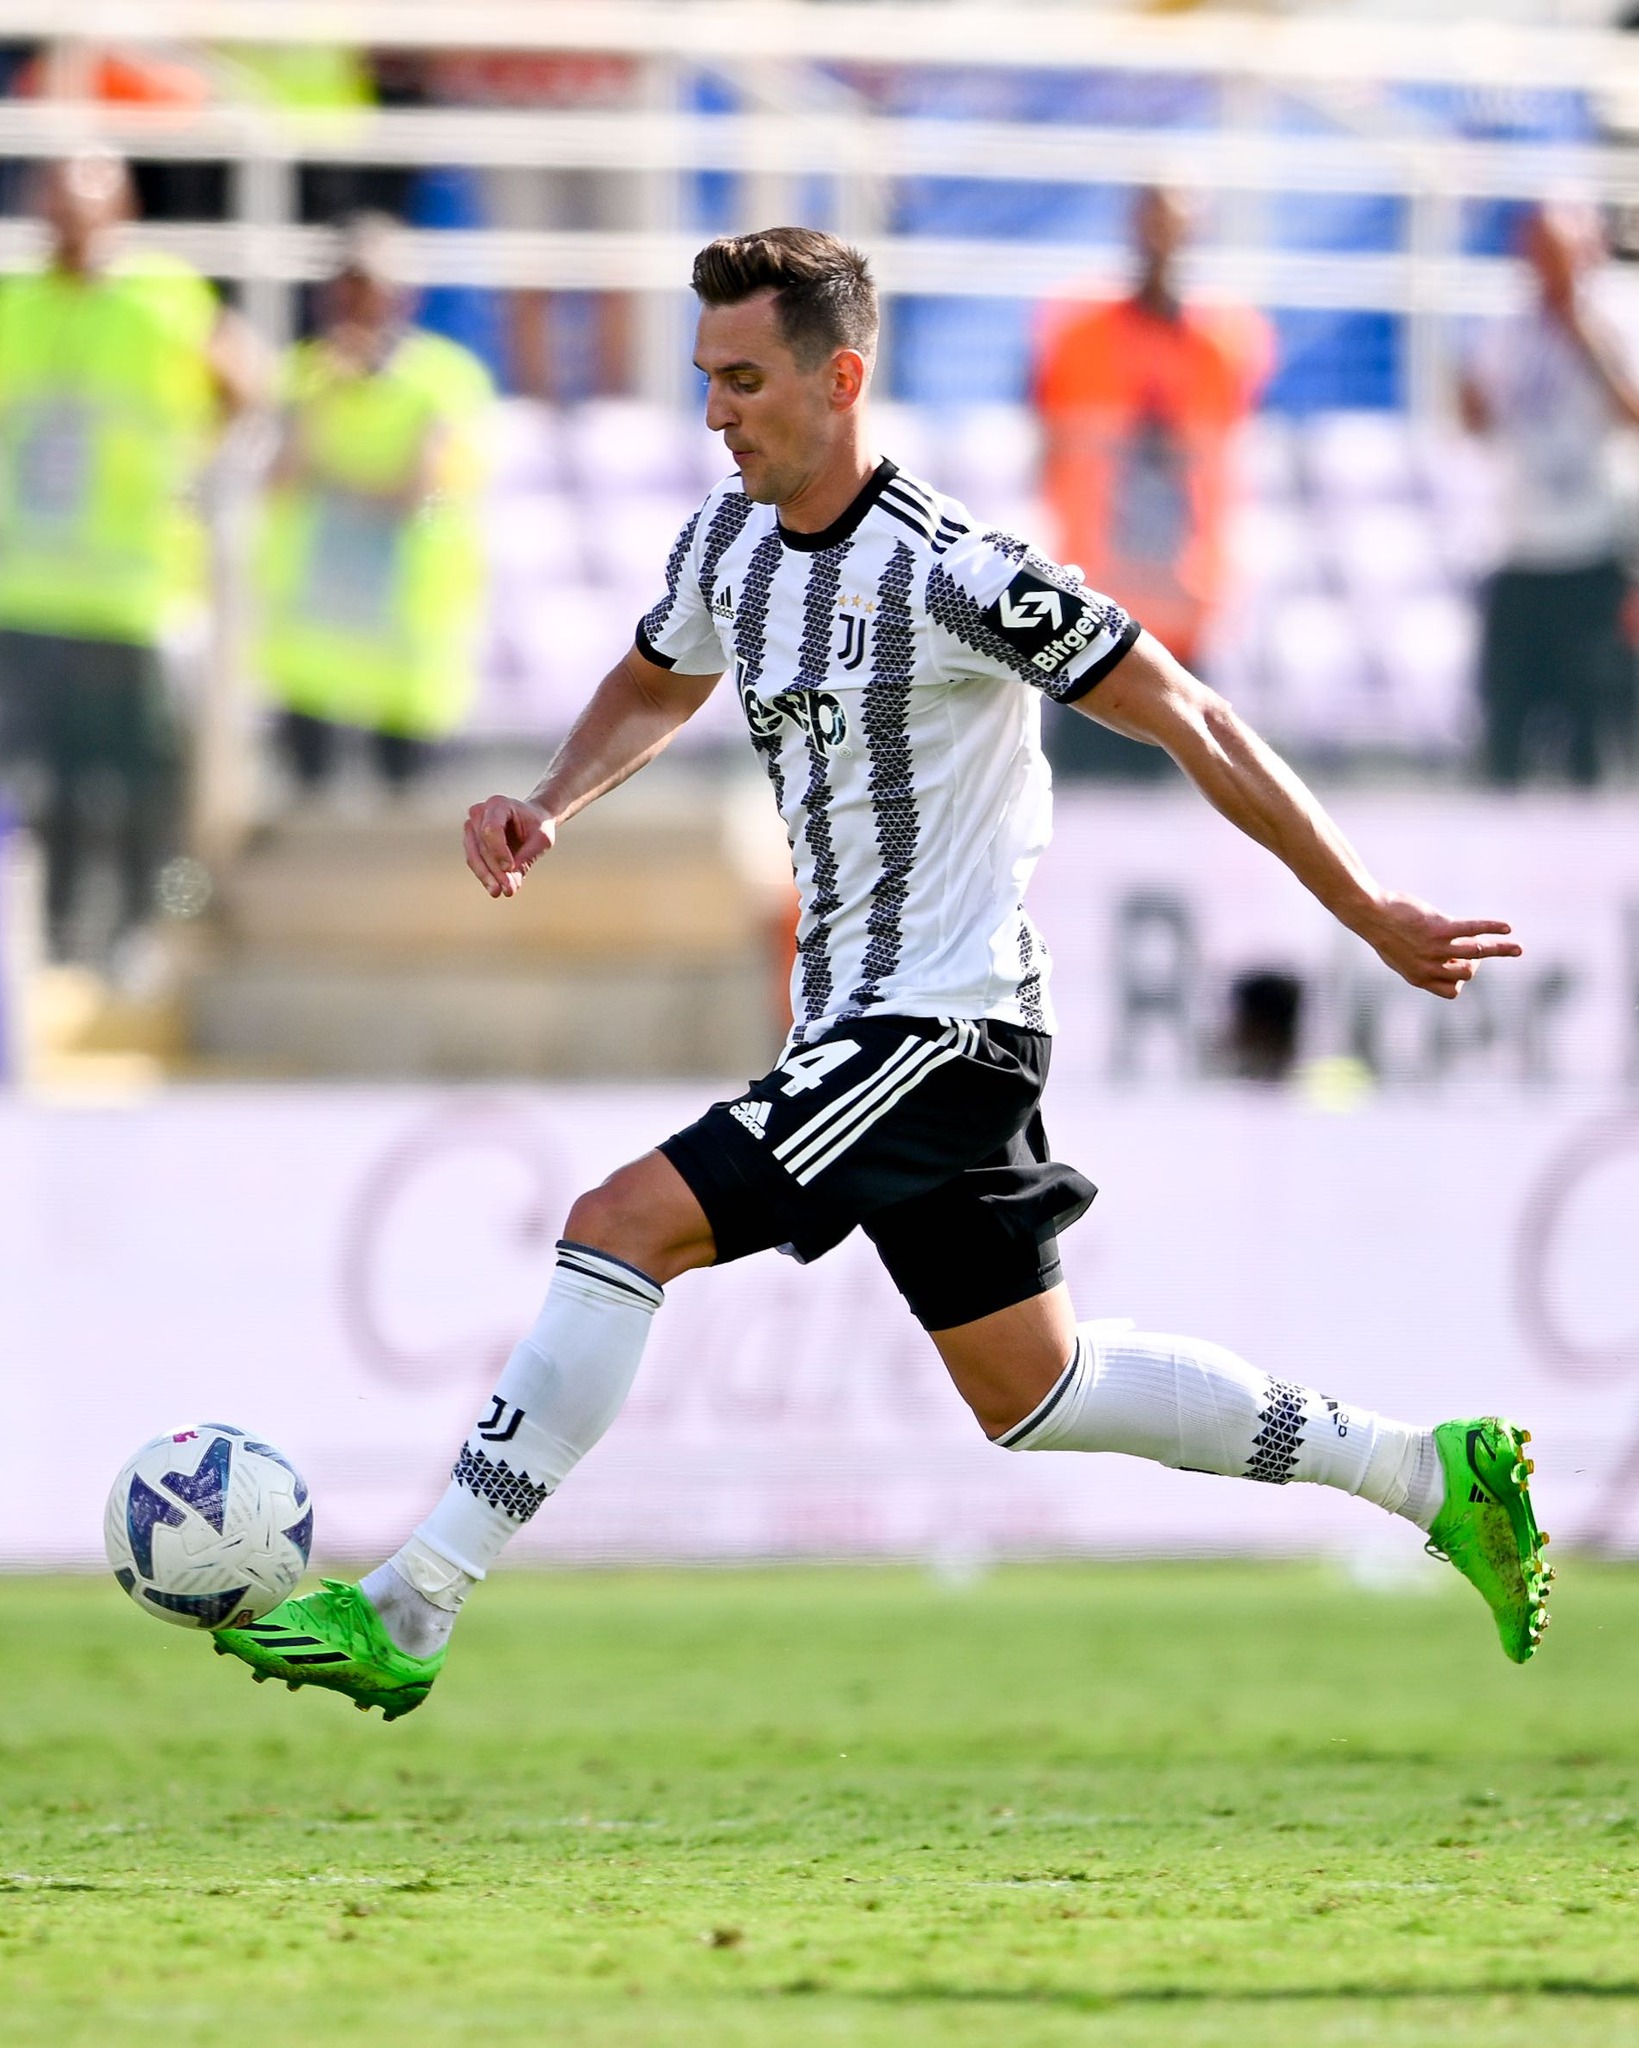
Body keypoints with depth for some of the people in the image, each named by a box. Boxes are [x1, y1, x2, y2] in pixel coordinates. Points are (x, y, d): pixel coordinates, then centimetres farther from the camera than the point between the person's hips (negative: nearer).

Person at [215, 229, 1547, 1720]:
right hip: (853, 1029, 9)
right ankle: (1435, 1474, 28)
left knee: (623, 1224, -19)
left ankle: (409, 1613, -19)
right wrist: (550, 808, 6)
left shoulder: (954, 574, -19)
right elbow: (656, 687, 27)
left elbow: (1190, 724, -13)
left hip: (945, 1026, -9)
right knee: (1032, 1393, 17)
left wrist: (1370, 913, -10)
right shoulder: (729, 545, 5)